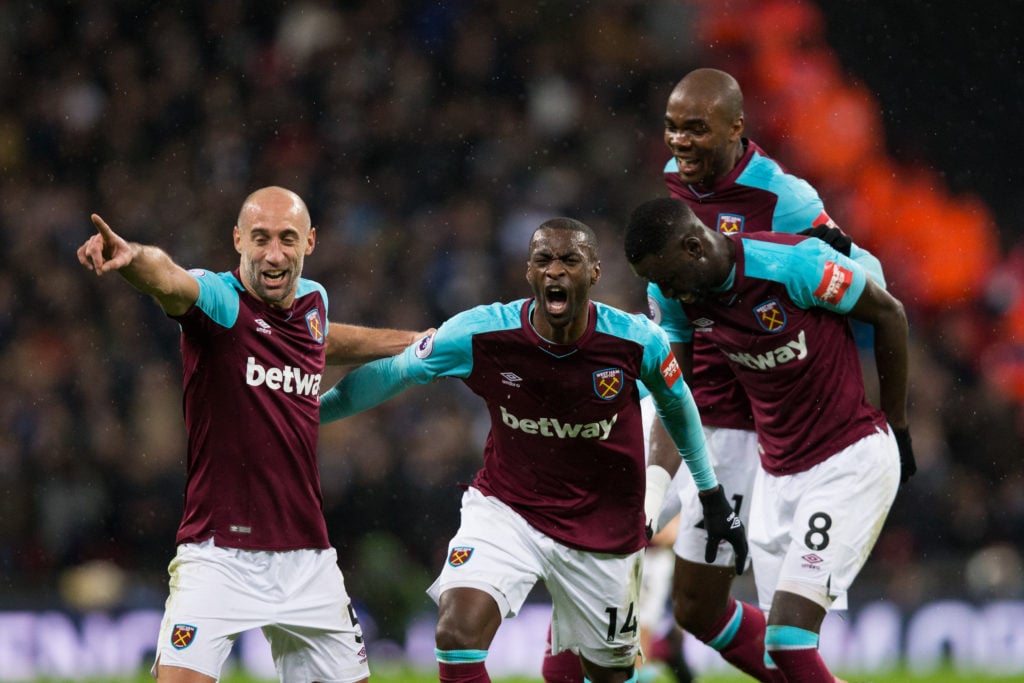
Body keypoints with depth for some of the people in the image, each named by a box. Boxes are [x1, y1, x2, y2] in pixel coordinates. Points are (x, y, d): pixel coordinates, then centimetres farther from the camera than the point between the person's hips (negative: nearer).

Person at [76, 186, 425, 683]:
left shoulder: (313, 302, 8)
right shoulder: (218, 300, -10)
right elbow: (168, 279, -34)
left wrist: (414, 342, 43)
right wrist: (130, 256, -56)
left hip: (306, 557, 6)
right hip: (219, 555, -6)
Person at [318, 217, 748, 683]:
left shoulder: (637, 341, -16)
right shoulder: (479, 334, -18)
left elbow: (676, 405, 6)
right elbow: (391, 374, -4)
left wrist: (712, 496, 15)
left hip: (603, 530, 1)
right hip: (505, 509, -1)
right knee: (457, 634, -24)